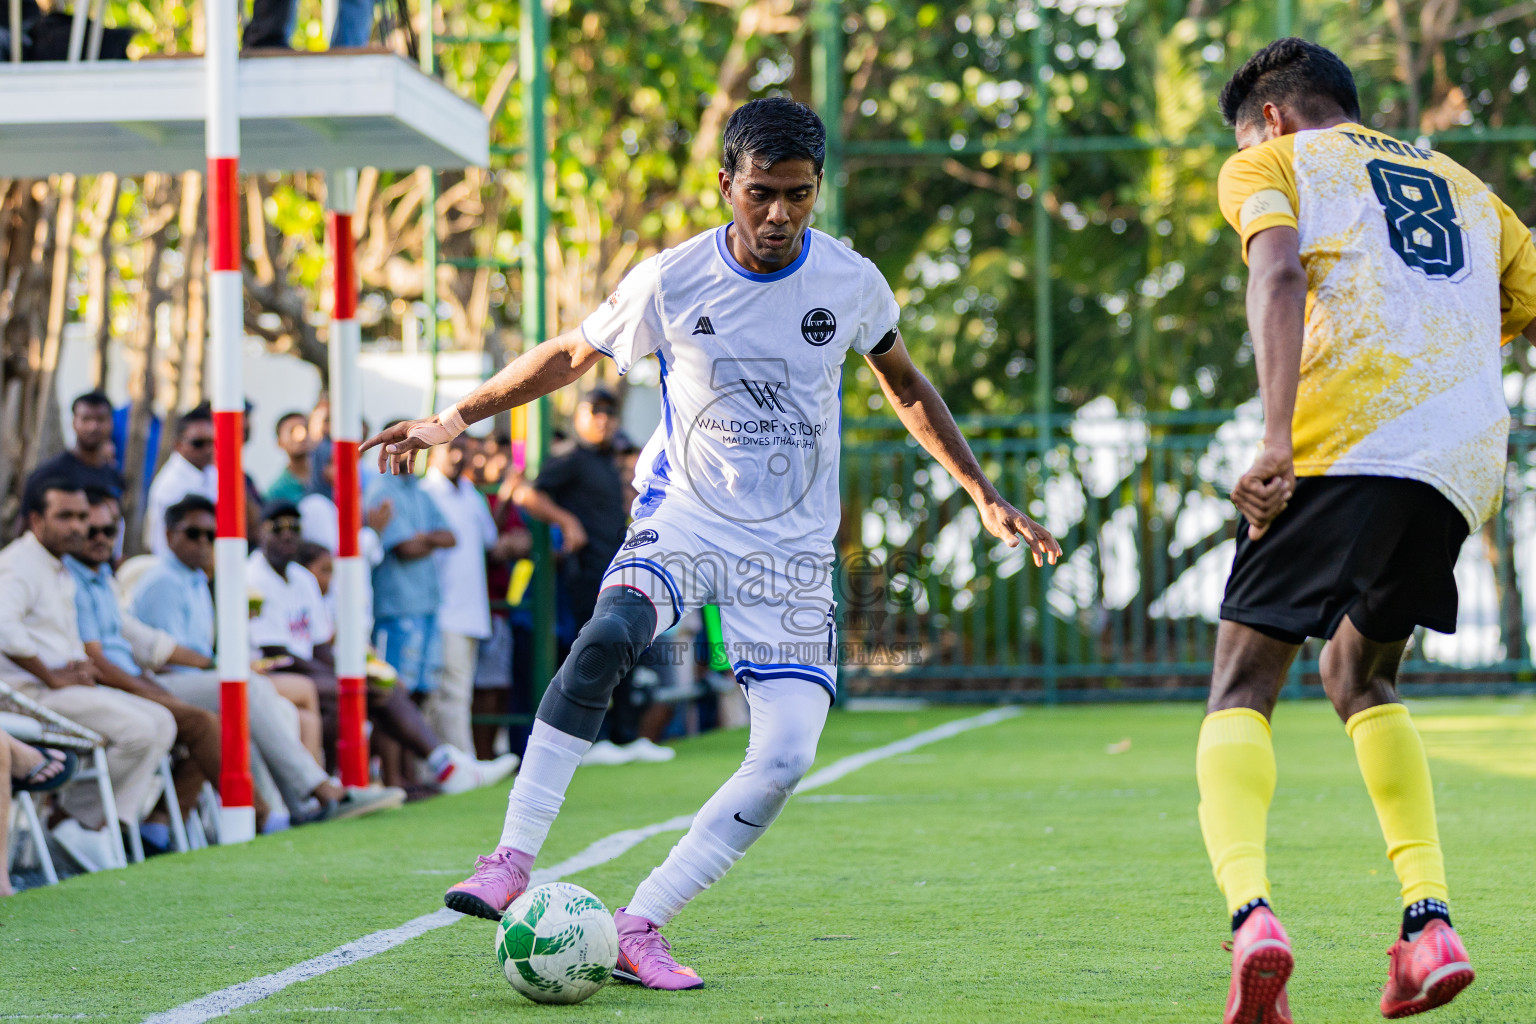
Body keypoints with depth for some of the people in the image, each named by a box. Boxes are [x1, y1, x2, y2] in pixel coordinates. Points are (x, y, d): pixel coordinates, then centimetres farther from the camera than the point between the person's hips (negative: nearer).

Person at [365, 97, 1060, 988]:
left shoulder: (851, 282, -4)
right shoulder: (673, 281, -8)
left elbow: (906, 387, 14)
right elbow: (570, 356, 8)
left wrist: (986, 497, 14)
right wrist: (456, 418, 3)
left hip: (793, 549, 2)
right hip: (683, 521, -2)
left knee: (787, 755, -15)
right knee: (606, 639, -34)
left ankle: (640, 928, -7)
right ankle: (513, 862, -29)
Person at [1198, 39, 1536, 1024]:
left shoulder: (1271, 164, 16)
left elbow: (1279, 275, -6)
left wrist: (1276, 440, -16)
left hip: (1345, 445, -5)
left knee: (1243, 691, 1)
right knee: (1360, 677, 24)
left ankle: (1250, 908, -25)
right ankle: (1432, 918, 9)